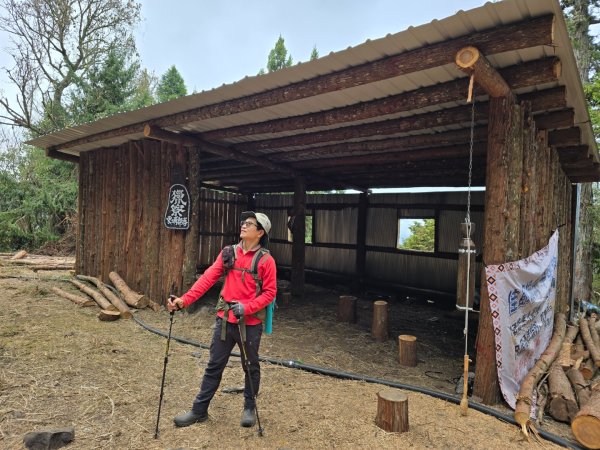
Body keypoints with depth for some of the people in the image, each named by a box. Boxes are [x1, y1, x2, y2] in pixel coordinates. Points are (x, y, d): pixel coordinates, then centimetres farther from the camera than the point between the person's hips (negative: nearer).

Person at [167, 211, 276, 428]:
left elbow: (269, 292, -10)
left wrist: (246, 307, -22)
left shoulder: (266, 260, -10)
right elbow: (207, 278, -5)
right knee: (214, 366, 13)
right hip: (225, 320, 3)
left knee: (250, 367, 14)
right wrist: (184, 300, -16)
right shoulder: (228, 253, 2)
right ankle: (199, 410, 28)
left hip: (250, 324, -3)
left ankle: (249, 408, 35)